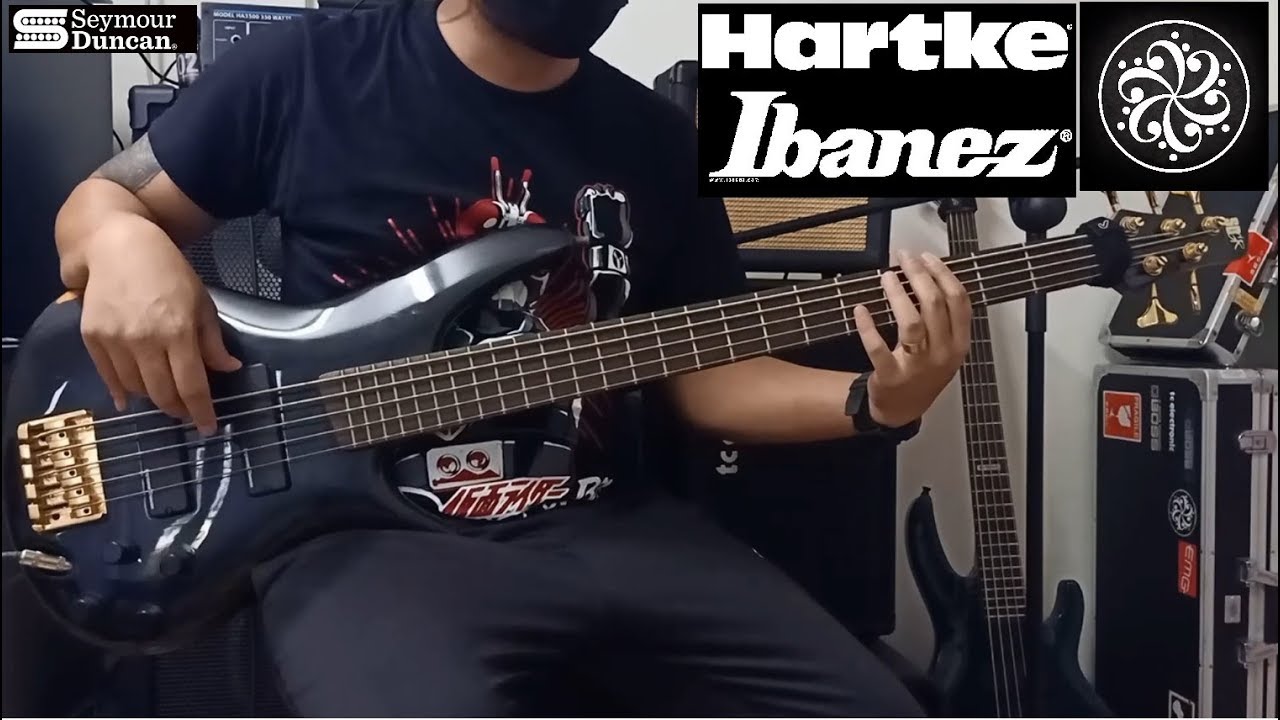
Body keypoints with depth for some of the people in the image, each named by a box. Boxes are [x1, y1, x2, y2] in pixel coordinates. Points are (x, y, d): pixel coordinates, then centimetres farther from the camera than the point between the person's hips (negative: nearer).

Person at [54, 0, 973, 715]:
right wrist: (124, 244, -14)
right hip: (368, 531, -4)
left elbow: (702, 370, 13)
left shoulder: (656, 137, 10)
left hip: (609, 525, 5)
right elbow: (99, 203, 10)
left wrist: (874, 401, -4)